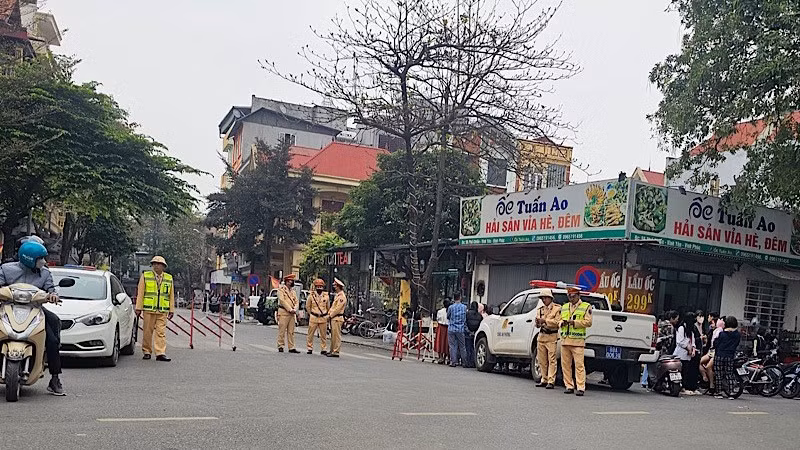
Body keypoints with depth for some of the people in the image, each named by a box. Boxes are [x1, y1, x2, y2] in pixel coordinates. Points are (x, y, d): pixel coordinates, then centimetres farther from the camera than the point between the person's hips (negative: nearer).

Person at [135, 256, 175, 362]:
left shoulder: (169, 278, 13)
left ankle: (161, 354, -6)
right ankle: (147, 352, 14)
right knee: (147, 332, 3)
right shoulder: (145, 276, 7)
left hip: (163, 311, 1)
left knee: (161, 332, -4)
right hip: (148, 309, -1)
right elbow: (140, 293, 4)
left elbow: (171, 295, 13)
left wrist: (171, 310, 9)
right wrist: (139, 308, -1)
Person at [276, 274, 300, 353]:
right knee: (282, 330, -3)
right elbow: (282, 300, -11)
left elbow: (296, 301, 14)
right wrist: (290, 309, -15)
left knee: (291, 331, 5)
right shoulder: (281, 289, -1)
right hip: (283, 312, -6)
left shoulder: (292, 291, 19)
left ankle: (291, 347, 7)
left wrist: (294, 309, -5)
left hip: (292, 313, 6)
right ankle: (280, 346, 5)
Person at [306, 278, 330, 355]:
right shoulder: (312, 295, -2)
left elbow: (328, 307, 16)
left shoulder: (326, 296, 2)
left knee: (323, 335, 5)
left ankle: (324, 349, 13)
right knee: (310, 334, 1)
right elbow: (308, 306, 12)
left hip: (323, 318, 1)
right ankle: (310, 348, 12)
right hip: (313, 317, -1)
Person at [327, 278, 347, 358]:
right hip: (333, 318, 10)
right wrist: (329, 313, 9)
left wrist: (331, 315, -11)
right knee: (333, 335, 13)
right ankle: (332, 350, 19)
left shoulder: (342, 296, -14)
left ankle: (336, 352, -7)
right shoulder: (337, 295, 19)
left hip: (337, 318, -10)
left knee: (336, 335, -8)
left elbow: (338, 308, -18)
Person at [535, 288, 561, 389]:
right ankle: (544, 380, 15)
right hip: (541, 336, 6)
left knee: (552, 360, -8)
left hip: (552, 336, -6)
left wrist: (545, 321, -17)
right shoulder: (540, 309, 18)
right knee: (541, 360, 7)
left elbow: (557, 322, -11)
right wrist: (538, 322, -6)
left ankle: (551, 381, -9)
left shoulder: (557, 308, 0)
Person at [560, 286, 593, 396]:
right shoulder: (564, 307, 20)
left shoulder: (586, 307, 4)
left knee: (579, 365, -9)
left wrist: (574, 322, -14)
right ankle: (569, 386, 12)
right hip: (565, 340, 5)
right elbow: (559, 320, 21)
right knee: (565, 364, 4)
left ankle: (581, 388, -7)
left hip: (578, 341, -5)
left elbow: (588, 322, -5)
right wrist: (562, 323, -2)